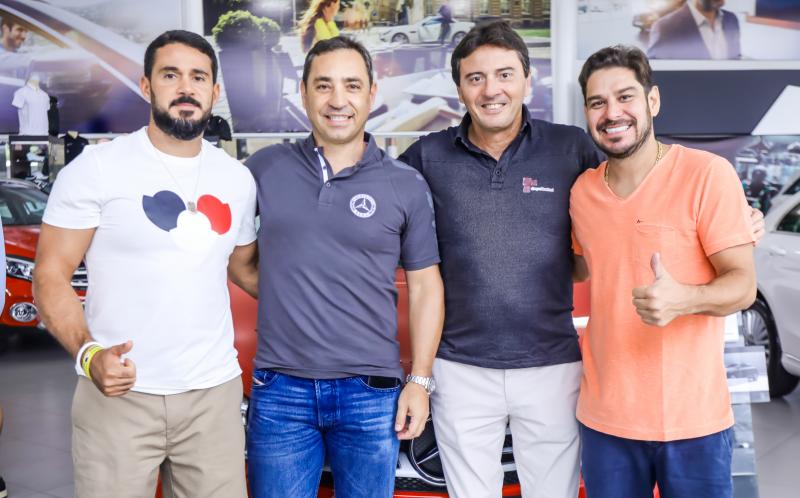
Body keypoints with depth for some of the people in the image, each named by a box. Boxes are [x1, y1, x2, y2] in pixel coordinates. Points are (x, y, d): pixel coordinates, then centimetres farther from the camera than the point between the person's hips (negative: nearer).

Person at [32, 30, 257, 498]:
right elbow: (51, 275, -6)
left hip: (215, 391, 4)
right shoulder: (96, 167, -6)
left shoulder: (238, 178, 7)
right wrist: (88, 353, -22)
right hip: (118, 393, -3)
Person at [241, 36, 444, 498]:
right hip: (279, 392, 1)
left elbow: (425, 286, 3)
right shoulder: (265, 169, 1)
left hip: (371, 394, 0)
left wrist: (419, 380, -1)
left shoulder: (407, 185, 0)